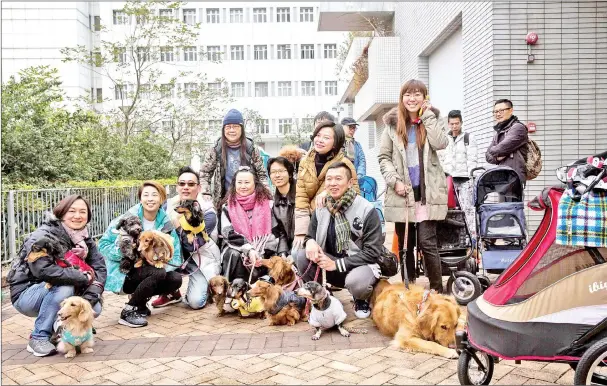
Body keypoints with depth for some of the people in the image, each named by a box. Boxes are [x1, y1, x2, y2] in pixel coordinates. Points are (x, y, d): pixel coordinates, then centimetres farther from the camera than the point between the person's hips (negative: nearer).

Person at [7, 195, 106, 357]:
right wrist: (83, 278, -31)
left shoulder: (85, 239, -1)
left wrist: (89, 298, -24)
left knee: (95, 308, -13)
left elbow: (100, 268, -7)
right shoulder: (43, 236, -22)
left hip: (58, 295, 6)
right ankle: (39, 338, -17)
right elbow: (42, 270, -37)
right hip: (26, 295, -6)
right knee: (63, 287, -33)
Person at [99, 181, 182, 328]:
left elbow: (175, 254, -5)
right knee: (158, 273, -30)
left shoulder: (166, 223, -2)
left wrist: (162, 264, -25)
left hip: (147, 272, 5)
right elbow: (103, 244, -10)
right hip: (123, 275, -5)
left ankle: (140, 302, 5)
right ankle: (128, 311, -13)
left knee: (175, 279, -19)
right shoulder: (128, 218, -13)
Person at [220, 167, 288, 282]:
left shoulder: (267, 204, 5)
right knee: (234, 255, -33)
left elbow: (279, 232, 2)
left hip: (263, 252, 1)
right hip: (238, 250, 0)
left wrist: (283, 254, -15)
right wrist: (249, 250, -26)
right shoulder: (228, 207, 4)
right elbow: (229, 234, -10)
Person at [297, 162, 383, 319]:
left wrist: (337, 264, -23)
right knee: (302, 256, -21)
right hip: (329, 263, 4)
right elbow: (310, 236, 9)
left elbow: (372, 252, -16)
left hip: (360, 264, -4)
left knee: (355, 281, -37)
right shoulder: (321, 209, 0)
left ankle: (362, 300, 2)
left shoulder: (367, 210, -15)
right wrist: (310, 242, -18)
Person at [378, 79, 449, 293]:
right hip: (402, 193, 1)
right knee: (405, 245, 9)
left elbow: (440, 144, -12)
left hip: (427, 193, -1)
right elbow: (384, 157, 7)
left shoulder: (432, 120, 8)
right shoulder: (392, 123, 8)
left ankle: (437, 290, 4)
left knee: (427, 242, -8)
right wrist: (394, 181, -6)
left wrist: (427, 115, -8)